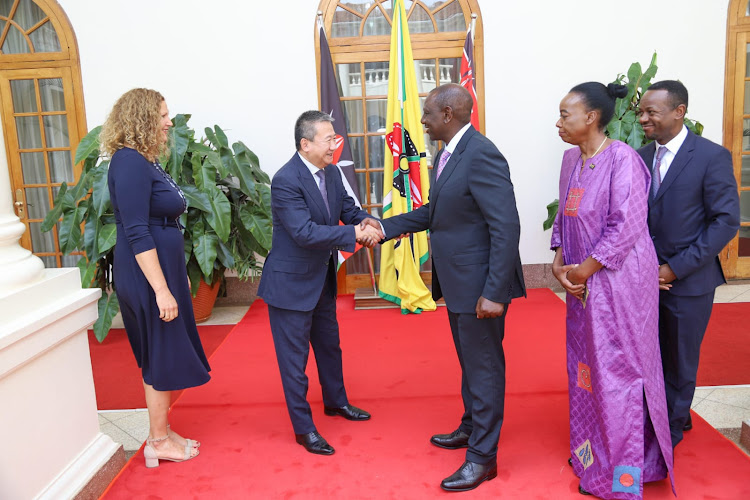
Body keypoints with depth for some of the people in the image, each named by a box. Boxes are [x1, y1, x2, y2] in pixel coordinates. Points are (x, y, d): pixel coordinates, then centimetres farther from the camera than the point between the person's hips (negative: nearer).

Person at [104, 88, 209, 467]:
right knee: (162, 357, 3)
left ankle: (161, 433, 31)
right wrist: (162, 290, -23)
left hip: (162, 268, 9)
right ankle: (159, 442, 20)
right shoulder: (130, 162, -17)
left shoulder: (145, 160, 11)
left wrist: (177, 275, 21)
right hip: (147, 275, -9)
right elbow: (137, 234, -23)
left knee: (162, 357, 17)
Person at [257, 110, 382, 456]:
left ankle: (335, 401, 46)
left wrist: (366, 221, -14)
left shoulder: (331, 171, 0)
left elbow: (347, 206, 7)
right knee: (294, 356, 5)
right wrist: (354, 234, -31)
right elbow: (305, 232, -32)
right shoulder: (285, 181, -25)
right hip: (291, 282, -9)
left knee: (329, 343, 24)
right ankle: (303, 428, 20)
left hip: (322, 278, 9)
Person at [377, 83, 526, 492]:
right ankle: (471, 428, 43)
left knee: (484, 366, 5)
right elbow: (436, 211, 16)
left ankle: (482, 456, 22)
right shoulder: (450, 153, 8)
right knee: (469, 362, 23)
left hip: (480, 286, -9)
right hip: (457, 283, 9)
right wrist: (387, 226, 11)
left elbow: (506, 228, -24)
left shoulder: (481, 156, -21)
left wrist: (495, 292, -25)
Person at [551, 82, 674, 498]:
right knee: (585, 366, 16)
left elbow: (627, 227, -20)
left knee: (617, 370, 3)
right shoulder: (572, 158, 7)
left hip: (617, 281, -8)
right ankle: (594, 457, 36)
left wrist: (584, 269, -15)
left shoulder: (622, 159, -16)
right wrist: (559, 260, 0)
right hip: (582, 282, 8)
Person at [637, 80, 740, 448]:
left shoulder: (712, 156, -10)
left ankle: (672, 429, 33)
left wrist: (676, 268, -15)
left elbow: (726, 220, -12)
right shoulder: (639, 158, 5)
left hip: (688, 281, -3)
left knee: (680, 361, 12)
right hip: (645, 279, 4)